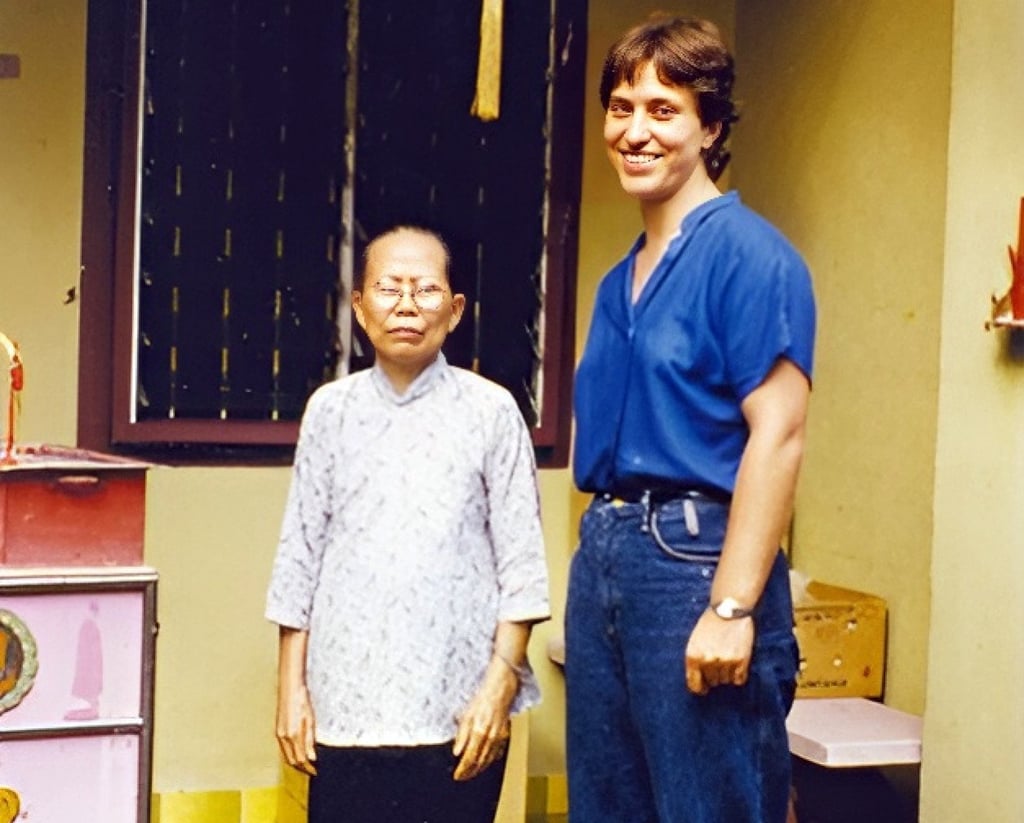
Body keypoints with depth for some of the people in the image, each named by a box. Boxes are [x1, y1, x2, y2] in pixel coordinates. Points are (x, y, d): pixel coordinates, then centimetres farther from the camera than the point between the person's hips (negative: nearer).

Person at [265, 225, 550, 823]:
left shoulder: (491, 410, 0)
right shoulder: (331, 410, 6)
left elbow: (522, 562, -1)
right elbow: (300, 554, 8)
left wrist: (501, 684, -7)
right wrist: (291, 684, 5)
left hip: (456, 708, -2)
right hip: (345, 703, 2)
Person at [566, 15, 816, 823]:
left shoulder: (748, 253, -9)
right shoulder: (621, 280, 16)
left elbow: (777, 436, -15)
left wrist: (732, 606, -19)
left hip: (695, 553, -8)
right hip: (602, 554, 8)